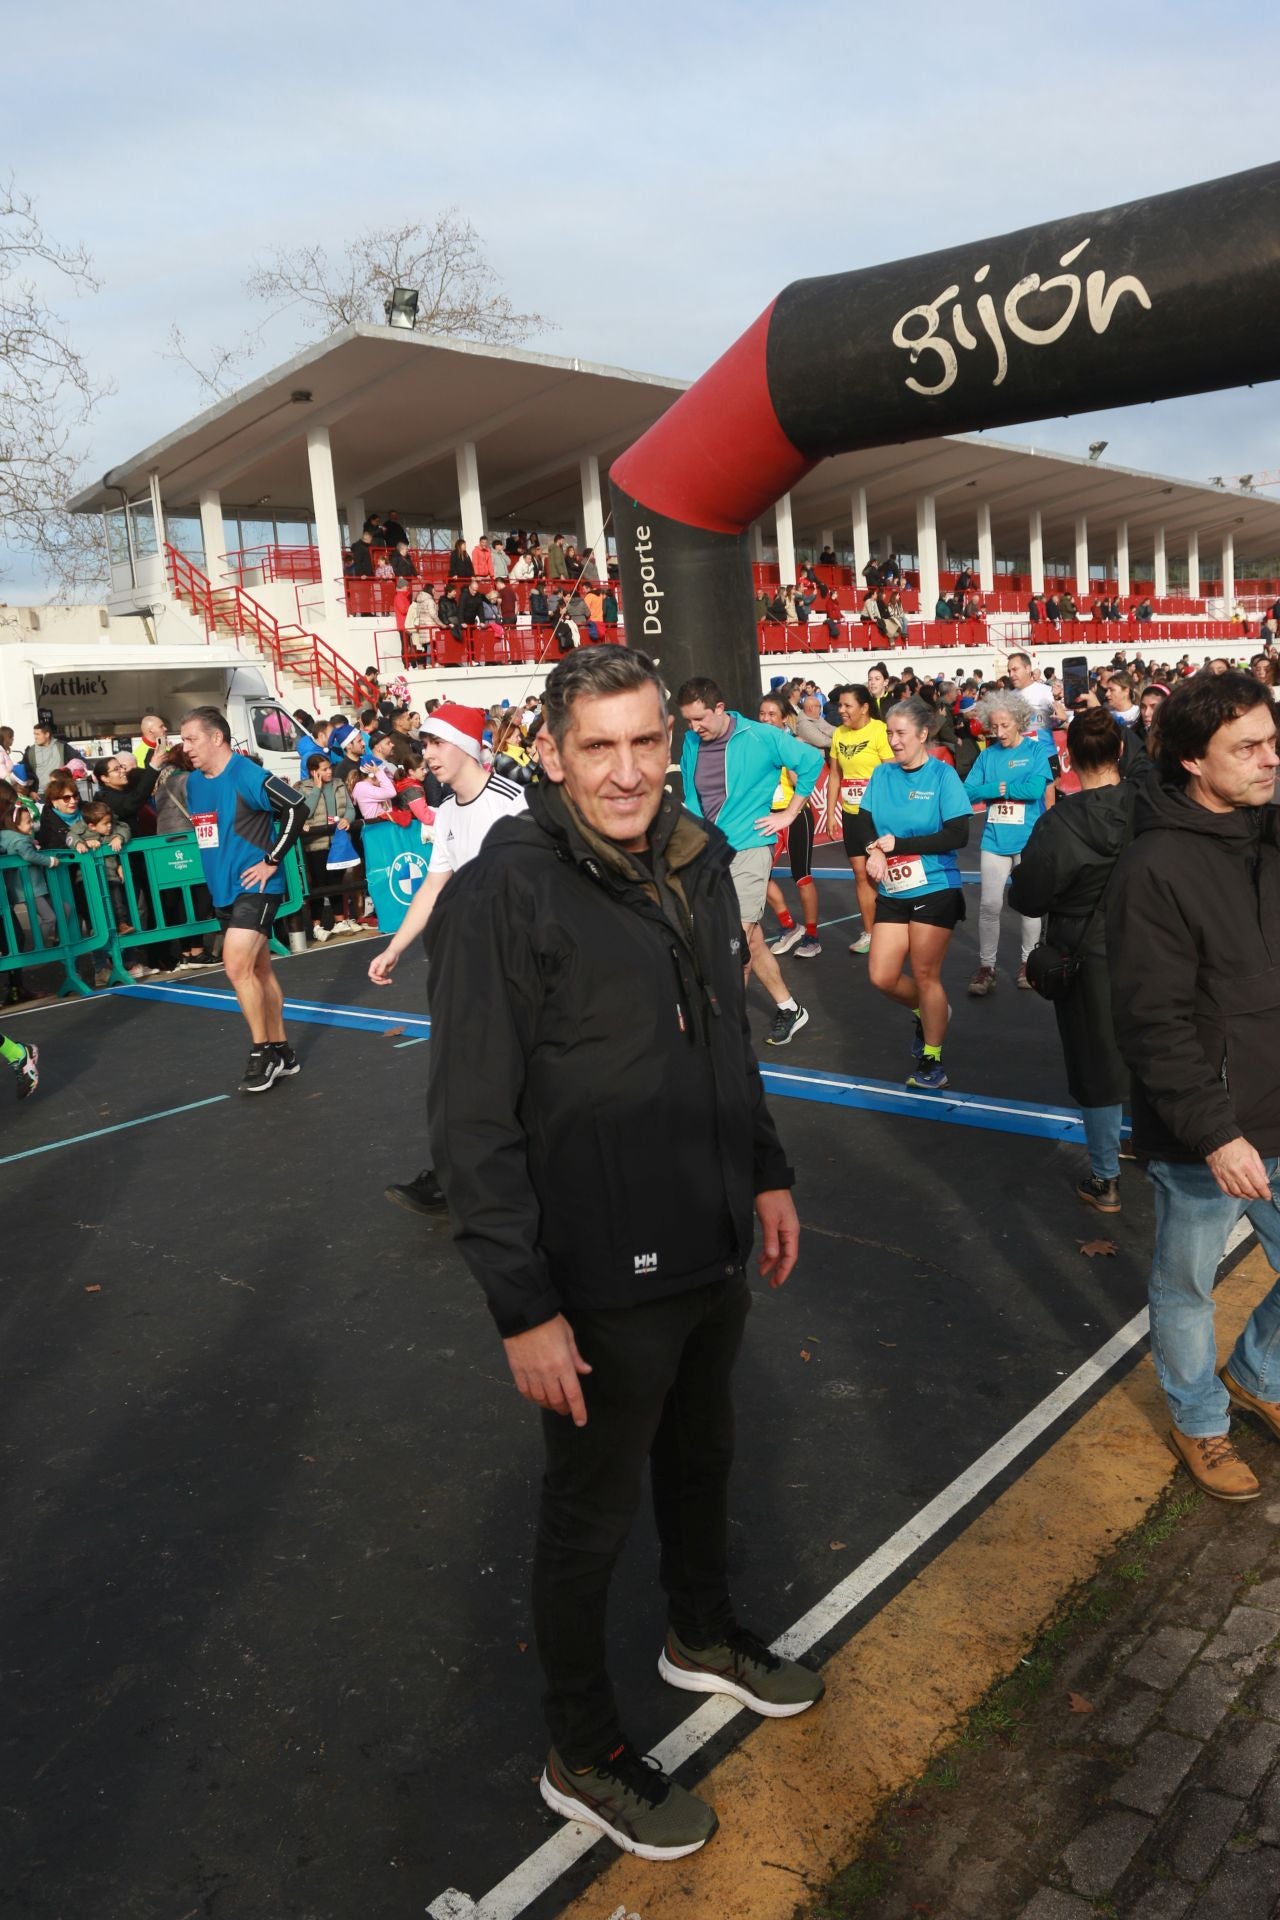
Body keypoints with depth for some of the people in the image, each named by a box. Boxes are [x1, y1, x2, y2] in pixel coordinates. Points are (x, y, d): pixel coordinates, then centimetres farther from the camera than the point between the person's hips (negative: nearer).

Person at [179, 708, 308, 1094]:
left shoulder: (247, 775, -16)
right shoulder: (193, 782, 10)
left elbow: (297, 808, -21)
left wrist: (272, 860, -17)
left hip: (255, 887, -9)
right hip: (223, 890, 9)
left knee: (237, 966, -17)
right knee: (258, 970, 13)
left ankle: (263, 1053, -4)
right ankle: (282, 1053, 22)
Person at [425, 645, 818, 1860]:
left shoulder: (696, 862, 2)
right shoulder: (505, 892, -21)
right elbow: (472, 1120, -21)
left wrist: (765, 1172, 15)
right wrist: (523, 1306, -21)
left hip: (712, 1250, 7)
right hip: (603, 1280, -7)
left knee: (701, 1455, 27)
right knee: (591, 1514, 13)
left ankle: (703, 1635, 55)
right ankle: (582, 1758, 37)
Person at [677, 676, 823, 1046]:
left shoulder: (761, 737, -10)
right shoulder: (691, 743, 5)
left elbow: (812, 761, -3)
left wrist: (788, 813, -3)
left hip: (749, 847, -6)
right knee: (750, 940, 10)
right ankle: (788, 1008, 24)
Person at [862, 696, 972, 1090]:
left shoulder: (943, 775, -9)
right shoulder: (882, 774, 5)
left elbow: (958, 836, -15)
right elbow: (865, 824, 7)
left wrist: (898, 844, -16)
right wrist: (874, 852, -15)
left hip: (936, 891, -5)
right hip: (892, 893, 5)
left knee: (925, 975, 2)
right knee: (882, 977, 2)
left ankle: (932, 1059, 19)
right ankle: (927, 1012, 34)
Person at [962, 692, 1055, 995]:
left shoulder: (1036, 749, -4)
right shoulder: (987, 755, 3)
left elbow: (1036, 790, -18)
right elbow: (969, 791, -5)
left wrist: (996, 787, -10)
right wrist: (999, 788, -16)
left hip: (1029, 839, -2)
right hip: (995, 839, 2)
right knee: (989, 905, -2)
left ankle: (1028, 961, 26)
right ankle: (986, 966, 9)